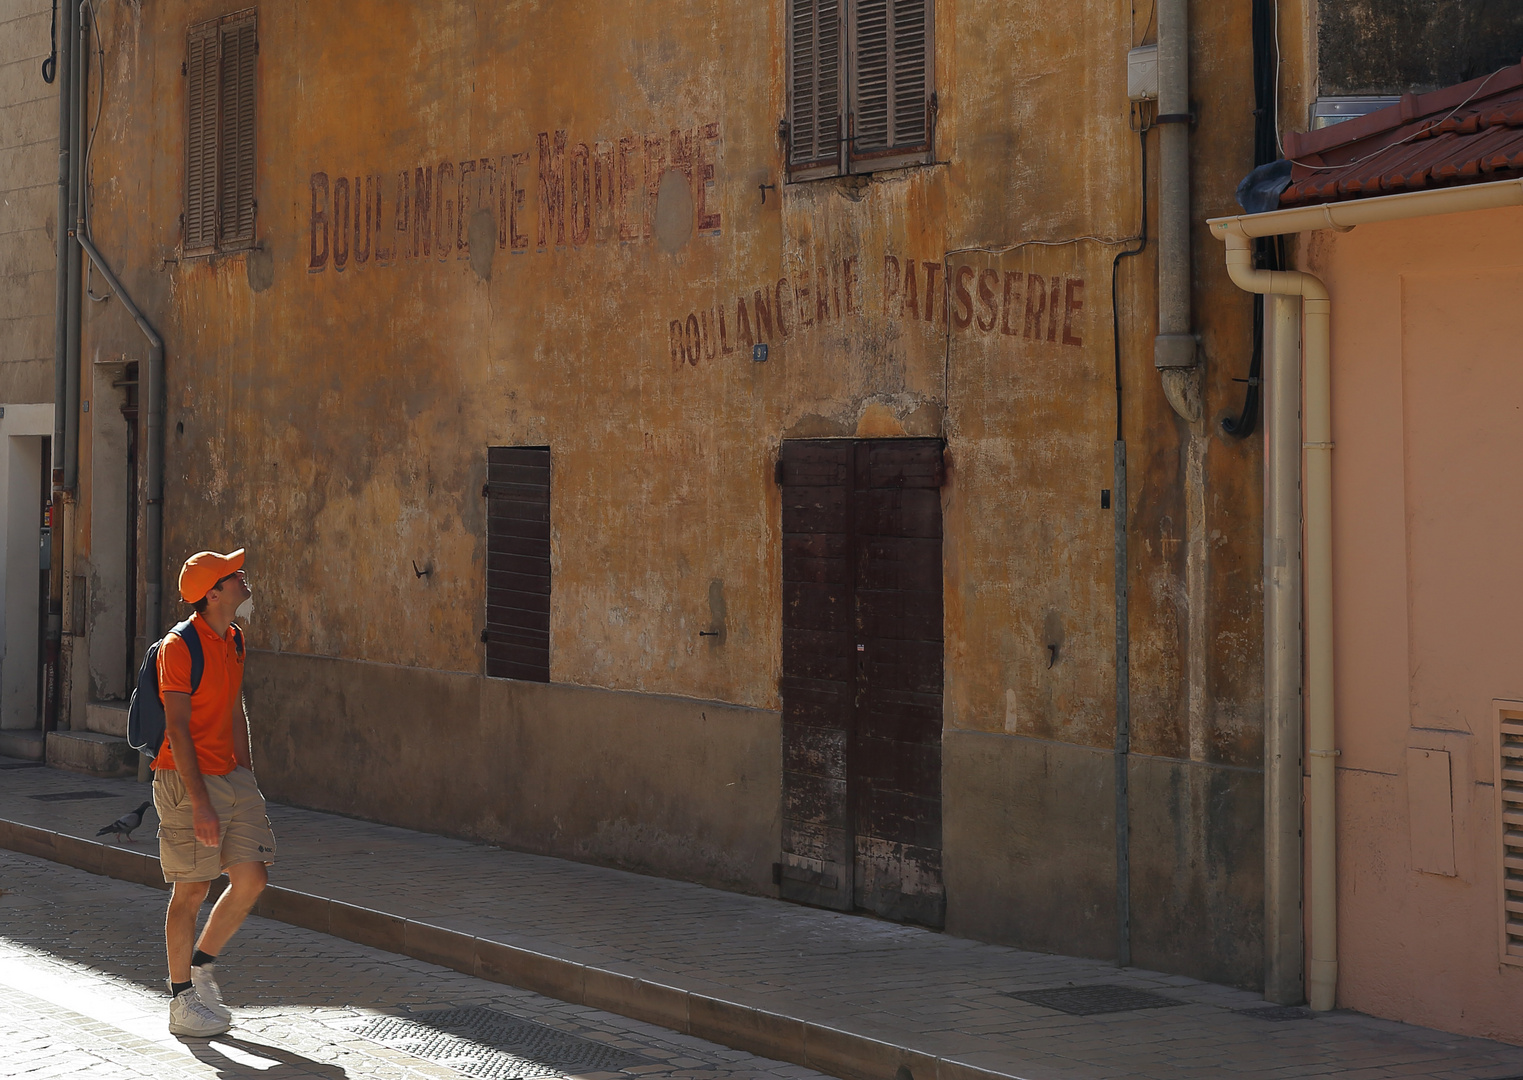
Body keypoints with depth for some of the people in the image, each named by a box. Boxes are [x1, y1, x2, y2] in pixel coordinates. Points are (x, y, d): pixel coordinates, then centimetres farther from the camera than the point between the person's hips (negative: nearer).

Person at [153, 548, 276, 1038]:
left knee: (252, 878, 1)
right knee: (192, 890, -1)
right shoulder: (180, 647, -15)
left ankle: (202, 965, 21)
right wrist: (201, 804, -22)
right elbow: (178, 729, -19)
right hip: (186, 778, -7)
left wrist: (247, 779, 16)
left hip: (230, 776, 8)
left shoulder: (233, 640, 11)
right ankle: (182, 1002, 11)